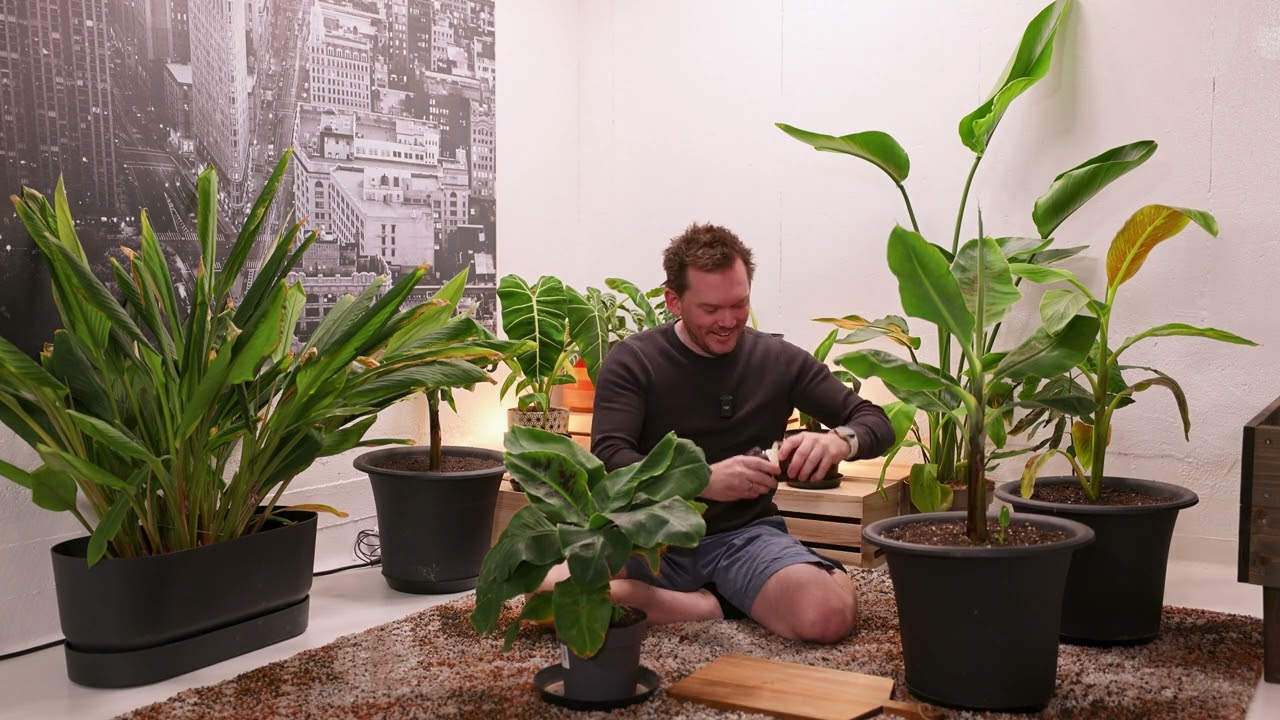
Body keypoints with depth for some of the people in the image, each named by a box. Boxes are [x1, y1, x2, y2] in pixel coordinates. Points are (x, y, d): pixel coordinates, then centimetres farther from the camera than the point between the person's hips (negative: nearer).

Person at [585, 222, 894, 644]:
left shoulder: (780, 361, 3)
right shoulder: (631, 362, -2)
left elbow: (876, 423, 4)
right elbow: (609, 459, -13)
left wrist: (840, 440, -22)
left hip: (745, 535, 0)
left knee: (829, 615, -31)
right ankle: (712, 605, -13)